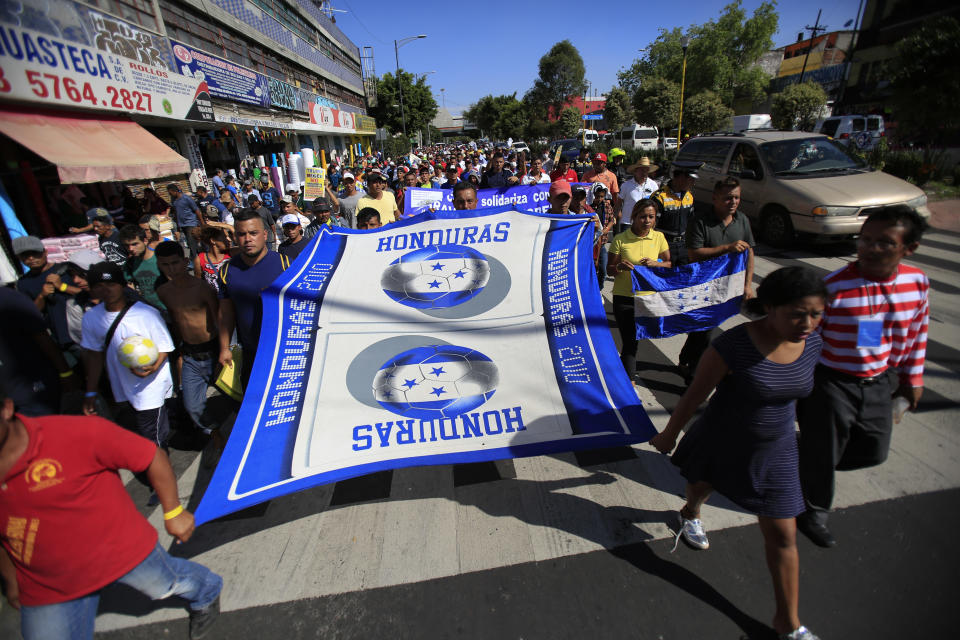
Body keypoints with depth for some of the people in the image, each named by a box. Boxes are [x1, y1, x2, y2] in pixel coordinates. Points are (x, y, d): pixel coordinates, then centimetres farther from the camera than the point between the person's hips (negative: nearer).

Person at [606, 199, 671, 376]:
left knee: (634, 339, 19)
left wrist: (655, 263, -13)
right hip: (624, 298, -3)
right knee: (629, 342, -3)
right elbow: (609, 270, -3)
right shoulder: (620, 239, -8)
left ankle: (625, 367, 45)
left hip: (649, 296, 4)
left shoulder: (658, 237, 2)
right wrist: (620, 267, -25)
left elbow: (669, 264, 8)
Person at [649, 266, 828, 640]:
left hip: (775, 451, 4)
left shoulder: (812, 344, -14)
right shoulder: (733, 347, -31)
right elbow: (694, 395, -19)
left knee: (783, 535, 10)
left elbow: (790, 389, 6)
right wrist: (669, 434, -7)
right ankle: (690, 513, 66)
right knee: (702, 482, 28)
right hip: (722, 442, -3)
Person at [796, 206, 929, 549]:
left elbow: (916, 333, 11)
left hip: (880, 383, 6)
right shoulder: (834, 286, -23)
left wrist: (913, 377, 16)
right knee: (822, 452, 10)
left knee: (874, 451, 21)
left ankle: (811, 465, 47)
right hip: (831, 383, -6)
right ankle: (813, 512, 34)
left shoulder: (917, 282, -4)